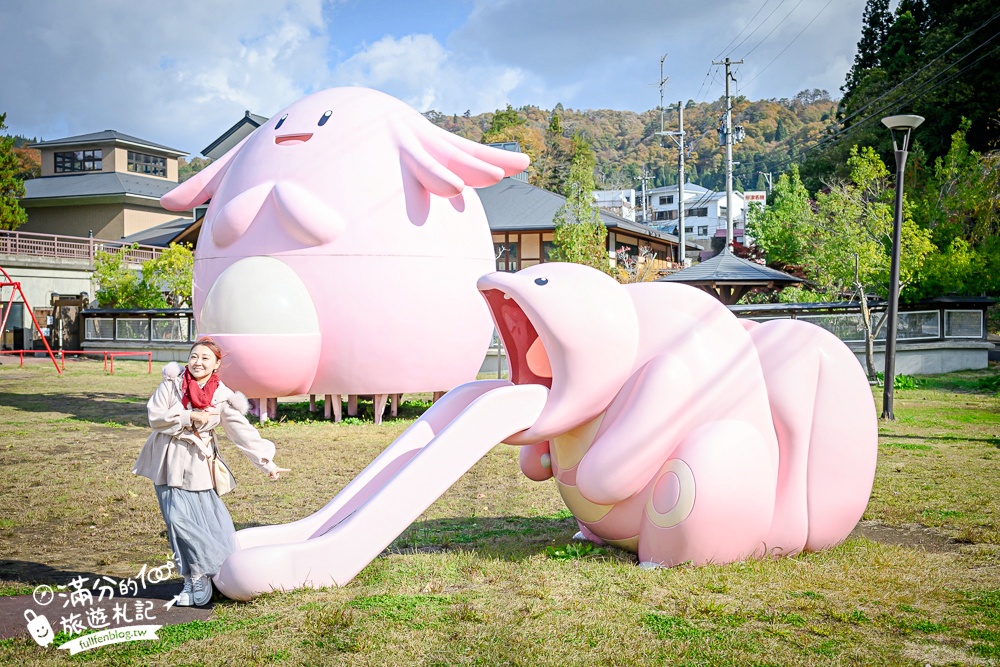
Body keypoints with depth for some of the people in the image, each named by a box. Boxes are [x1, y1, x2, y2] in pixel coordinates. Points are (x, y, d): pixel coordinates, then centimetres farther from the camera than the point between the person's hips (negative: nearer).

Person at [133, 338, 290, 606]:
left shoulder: (221, 397, -4)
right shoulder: (172, 384, -3)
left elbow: (243, 432, -5)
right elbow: (155, 416, -7)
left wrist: (267, 463, -10)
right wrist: (189, 416, -17)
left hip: (198, 464, 0)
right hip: (170, 462, 0)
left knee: (209, 520, -5)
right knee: (178, 518, -3)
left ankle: (200, 576, 12)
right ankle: (193, 579, 8)